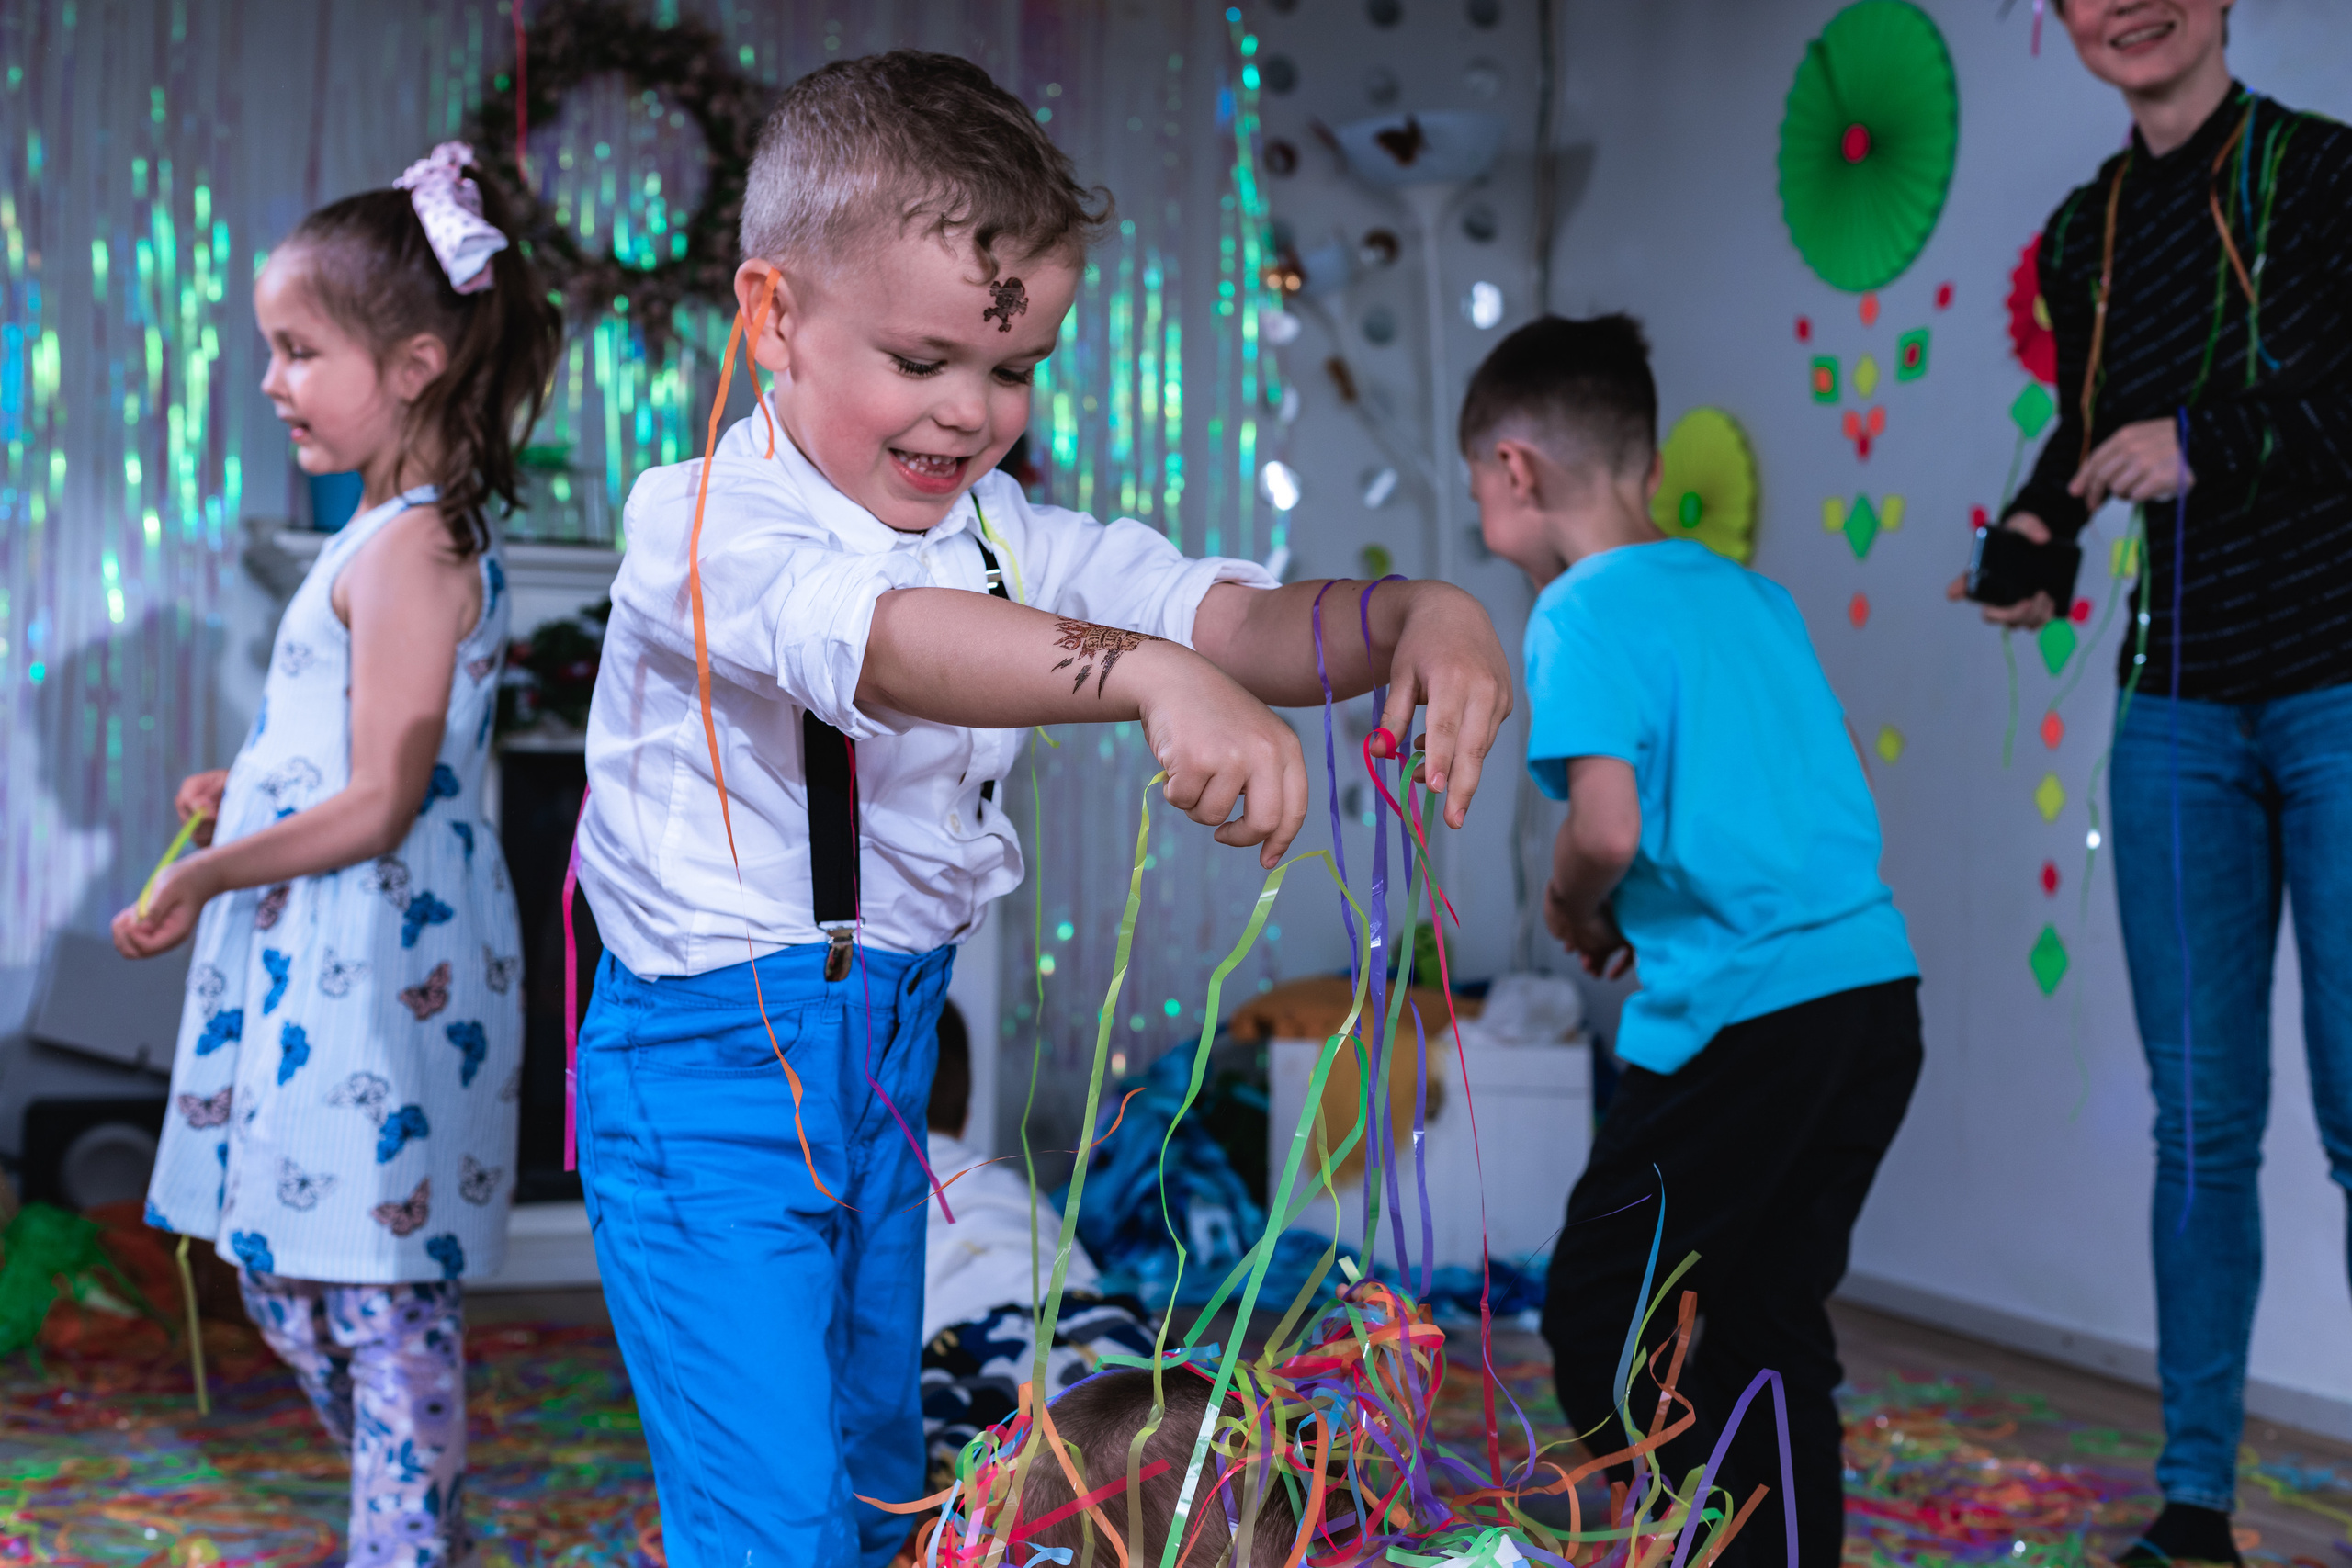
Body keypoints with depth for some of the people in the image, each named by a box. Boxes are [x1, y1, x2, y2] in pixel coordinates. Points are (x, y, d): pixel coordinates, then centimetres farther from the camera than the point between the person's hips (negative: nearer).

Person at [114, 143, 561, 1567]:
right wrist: (243, 798, 15)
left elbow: (378, 807, -20)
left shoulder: (406, 553, -17)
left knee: (381, 1300, -2)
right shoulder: (409, 535, 13)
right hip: (328, 969, 10)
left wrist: (205, 878, -13)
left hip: (376, 975, -10)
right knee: (291, 1277, 18)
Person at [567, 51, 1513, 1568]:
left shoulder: (1006, 536, 2)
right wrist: (1154, 677, -55)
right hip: (710, 1065, -7)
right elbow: (886, 645, -39)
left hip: (891, 1047, 7)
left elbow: (1230, 615, -8)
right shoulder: (705, 524, -20)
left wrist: (1417, 615, -29)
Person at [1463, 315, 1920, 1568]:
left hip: (1743, 1013, -8)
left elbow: (1607, 826, -19)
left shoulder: (1584, 610, -7)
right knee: (1772, 1322, 16)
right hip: (1877, 985, 8)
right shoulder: (1755, 594, 16)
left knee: (1595, 1318, 3)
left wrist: (1570, 908, 3)